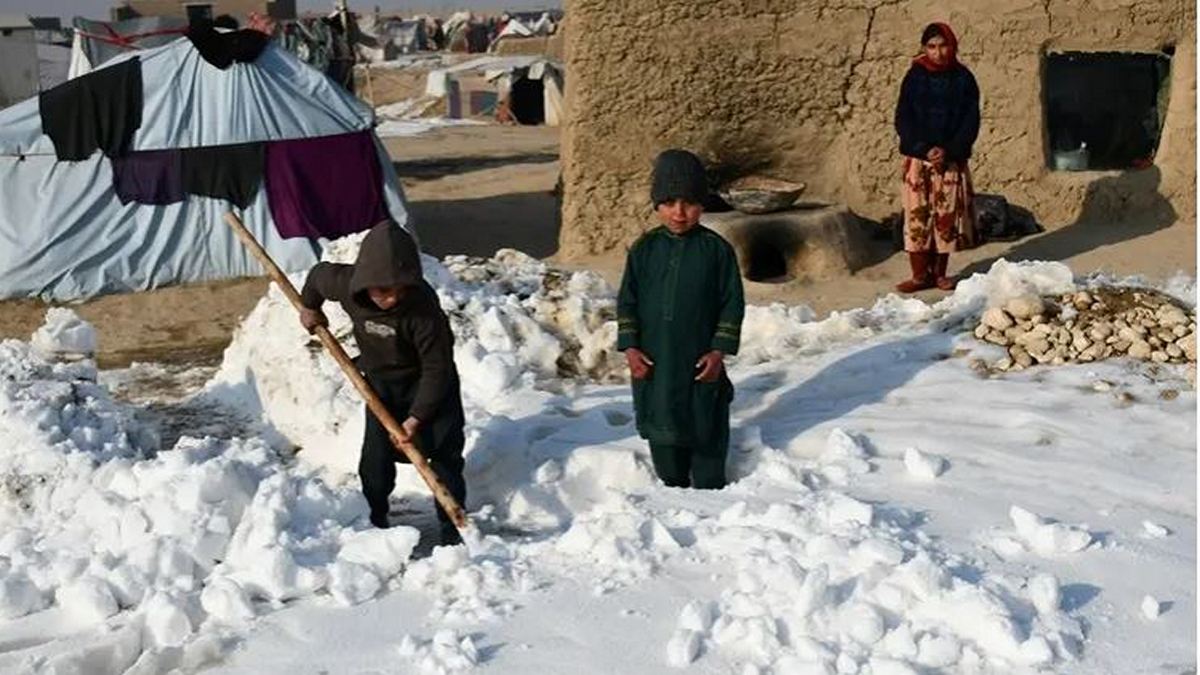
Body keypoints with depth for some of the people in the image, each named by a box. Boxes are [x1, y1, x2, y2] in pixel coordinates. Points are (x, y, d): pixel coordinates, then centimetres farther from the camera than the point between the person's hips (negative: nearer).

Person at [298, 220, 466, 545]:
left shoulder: (423, 306, -35)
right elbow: (319, 274, 3)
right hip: (381, 383, 4)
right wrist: (309, 308, 17)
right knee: (376, 458, 1)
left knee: (445, 454, -4)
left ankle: (452, 525, 8)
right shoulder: (347, 285, -23)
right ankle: (375, 519, 18)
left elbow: (437, 367, -28)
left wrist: (417, 416, -28)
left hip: (430, 384, -3)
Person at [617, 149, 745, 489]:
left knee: (707, 432, 7)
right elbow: (627, 302, 4)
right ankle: (674, 486, 31)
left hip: (701, 362, -2)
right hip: (653, 362, 2)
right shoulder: (644, 249, 1)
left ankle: (710, 492, 23)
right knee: (662, 428, 14)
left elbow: (732, 304, -3)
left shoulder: (716, 249, -6)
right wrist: (630, 347, -5)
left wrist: (719, 350, -9)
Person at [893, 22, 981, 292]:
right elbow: (903, 120, -2)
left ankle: (940, 272, 13)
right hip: (918, 159, 0)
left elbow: (971, 121, -1)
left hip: (952, 159, 0)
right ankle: (920, 274, 5)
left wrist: (948, 151, -14)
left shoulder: (963, 78, 2)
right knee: (917, 215, -2)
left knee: (947, 215, 2)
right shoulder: (915, 77, 2)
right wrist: (925, 149, -14)